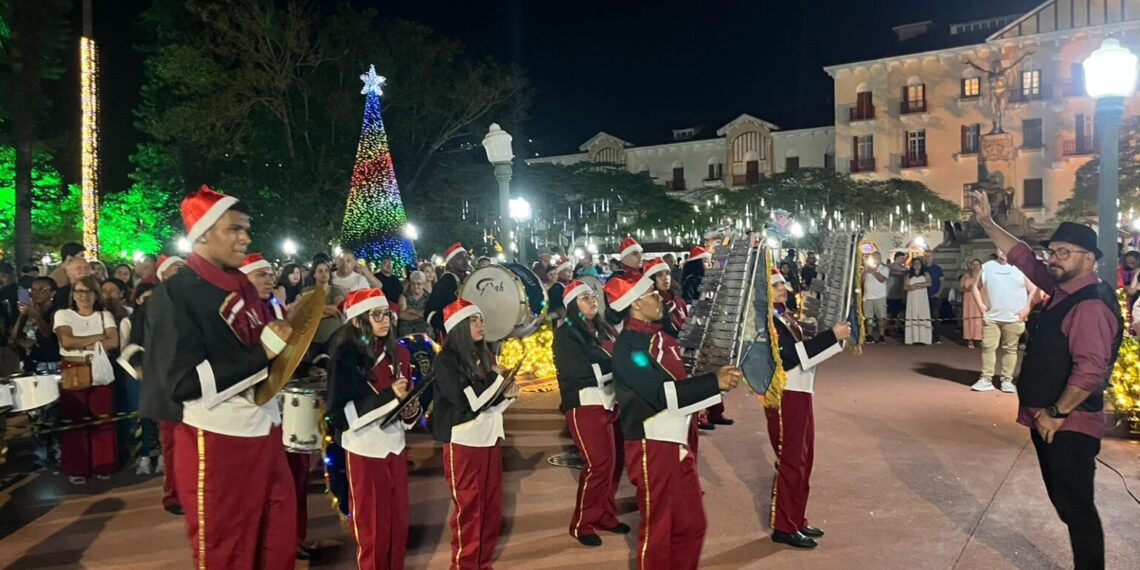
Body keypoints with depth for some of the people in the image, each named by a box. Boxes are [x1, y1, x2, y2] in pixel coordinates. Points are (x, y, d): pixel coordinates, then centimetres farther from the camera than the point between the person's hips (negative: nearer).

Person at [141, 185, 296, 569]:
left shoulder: (243, 287, 10)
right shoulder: (175, 293, -14)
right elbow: (183, 379, -22)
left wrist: (286, 339, -1)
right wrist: (261, 353, -24)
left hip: (264, 429, 7)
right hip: (216, 440, -7)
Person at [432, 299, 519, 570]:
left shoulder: (484, 356, 10)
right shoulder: (445, 361, -11)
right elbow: (468, 402, -20)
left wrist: (508, 395, -3)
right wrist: (496, 378, -10)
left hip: (490, 439, 7)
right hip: (463, 443, -6)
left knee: (492, 506, 10)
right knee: (467, 509, 3)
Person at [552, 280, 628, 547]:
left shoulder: (603, 328, 15)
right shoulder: (566, 334, -7)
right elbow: (583, 371, -19)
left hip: (610, 401, 7)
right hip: (585, 405, -7)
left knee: (615, 460, 9)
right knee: (599, 463, -7)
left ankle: (606, 515, 26)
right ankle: (582, 524, 8)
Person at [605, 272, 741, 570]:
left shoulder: (658, 336, 11)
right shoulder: (628, 346, -18)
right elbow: (662, 394, -25)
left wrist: (718, 376, 0)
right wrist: (714, 383, -27)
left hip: (677, 443, 9)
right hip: (652, 448, -9)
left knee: (692, 524, 17)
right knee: (657, 530, 6)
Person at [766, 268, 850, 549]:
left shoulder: (784, 316, 13)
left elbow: (802, 350, 13)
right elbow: (789, 357, -25)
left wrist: (836, 337, 1)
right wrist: (831, 336, -24)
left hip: (800, 394, 10)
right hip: (784, 398, -9)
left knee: (804, 459, 16)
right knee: (790, 462, -2)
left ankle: (797, 519, 27)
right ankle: (784, 527, 9)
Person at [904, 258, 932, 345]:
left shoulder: (925, 274, 8)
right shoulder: (909, 275, 11)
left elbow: (929, 283, -10)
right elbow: (905, 286, 1)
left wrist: (917, 284, -12)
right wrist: (912, 287, -17)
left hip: (922, 298, -1)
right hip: (912, 298, 1)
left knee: (923, 316, -7)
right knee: (912, 316, -5)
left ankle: (923, 338, -8)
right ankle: (913, 338, -8)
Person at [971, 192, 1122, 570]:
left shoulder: (1092, 304, -20)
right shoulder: (1062, 289, 8)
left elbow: (1091, 370, -27)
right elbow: (1023, 258, 19)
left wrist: (1055, 413, -20)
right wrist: (988, 224, 12)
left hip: (1069, 426, -10)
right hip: (1050, 421, 10)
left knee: (1077, 507, 0)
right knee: (1065, 503, 18)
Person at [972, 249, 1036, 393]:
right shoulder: (987, 266, 8)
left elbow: (1034, 290, 2)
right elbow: (976, 286, 12)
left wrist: (1027, 309, -7)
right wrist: (980, 305, 0)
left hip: (1014, 318, -1)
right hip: (991, 317, 1)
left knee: (1010, 349, 4)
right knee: (988, 347, 1)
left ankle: (1007, 380, 12)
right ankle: (986, 379, 6)